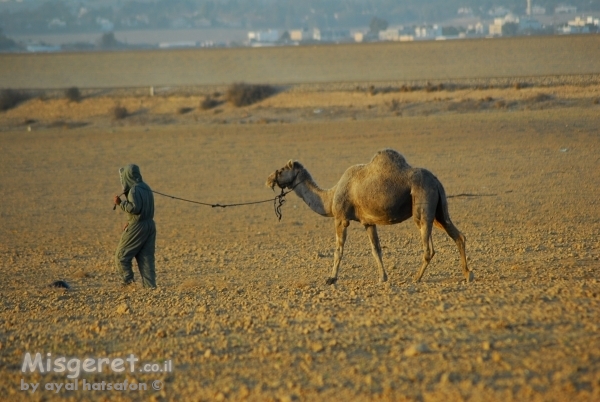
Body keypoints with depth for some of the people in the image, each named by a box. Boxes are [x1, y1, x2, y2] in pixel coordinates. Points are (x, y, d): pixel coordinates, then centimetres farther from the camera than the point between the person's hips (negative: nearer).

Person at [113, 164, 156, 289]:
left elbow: (134, 208, -24)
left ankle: (128, 281, 0)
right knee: (146, 257, 8)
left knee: (121, 255, 2)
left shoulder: (134, 190, -15)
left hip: (137, 227, -9)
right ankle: (150, 284, 3)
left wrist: (121, 203, -13)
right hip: (150, 225, 9)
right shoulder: (146, 188, 13)